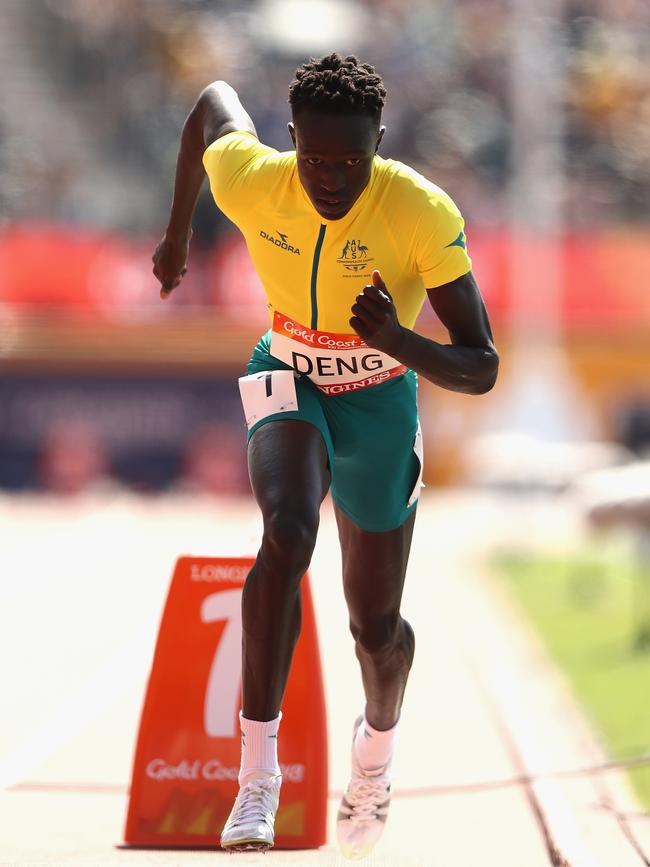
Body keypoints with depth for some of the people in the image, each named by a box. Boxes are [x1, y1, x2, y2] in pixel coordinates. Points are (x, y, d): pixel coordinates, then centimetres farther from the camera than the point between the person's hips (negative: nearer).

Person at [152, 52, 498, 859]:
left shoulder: (425, 214, -29)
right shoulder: (250, 181, -24)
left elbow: (482, 370, -26)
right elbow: (214, 102, 2)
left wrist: (398, 340, -46)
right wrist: (177, 231, 13)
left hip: (378, 400, 0)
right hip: (289, 381, 0)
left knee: (376, 627, 10)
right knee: (287, 532, -33)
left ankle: (378, 739, 48)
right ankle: (257, 772, -30)